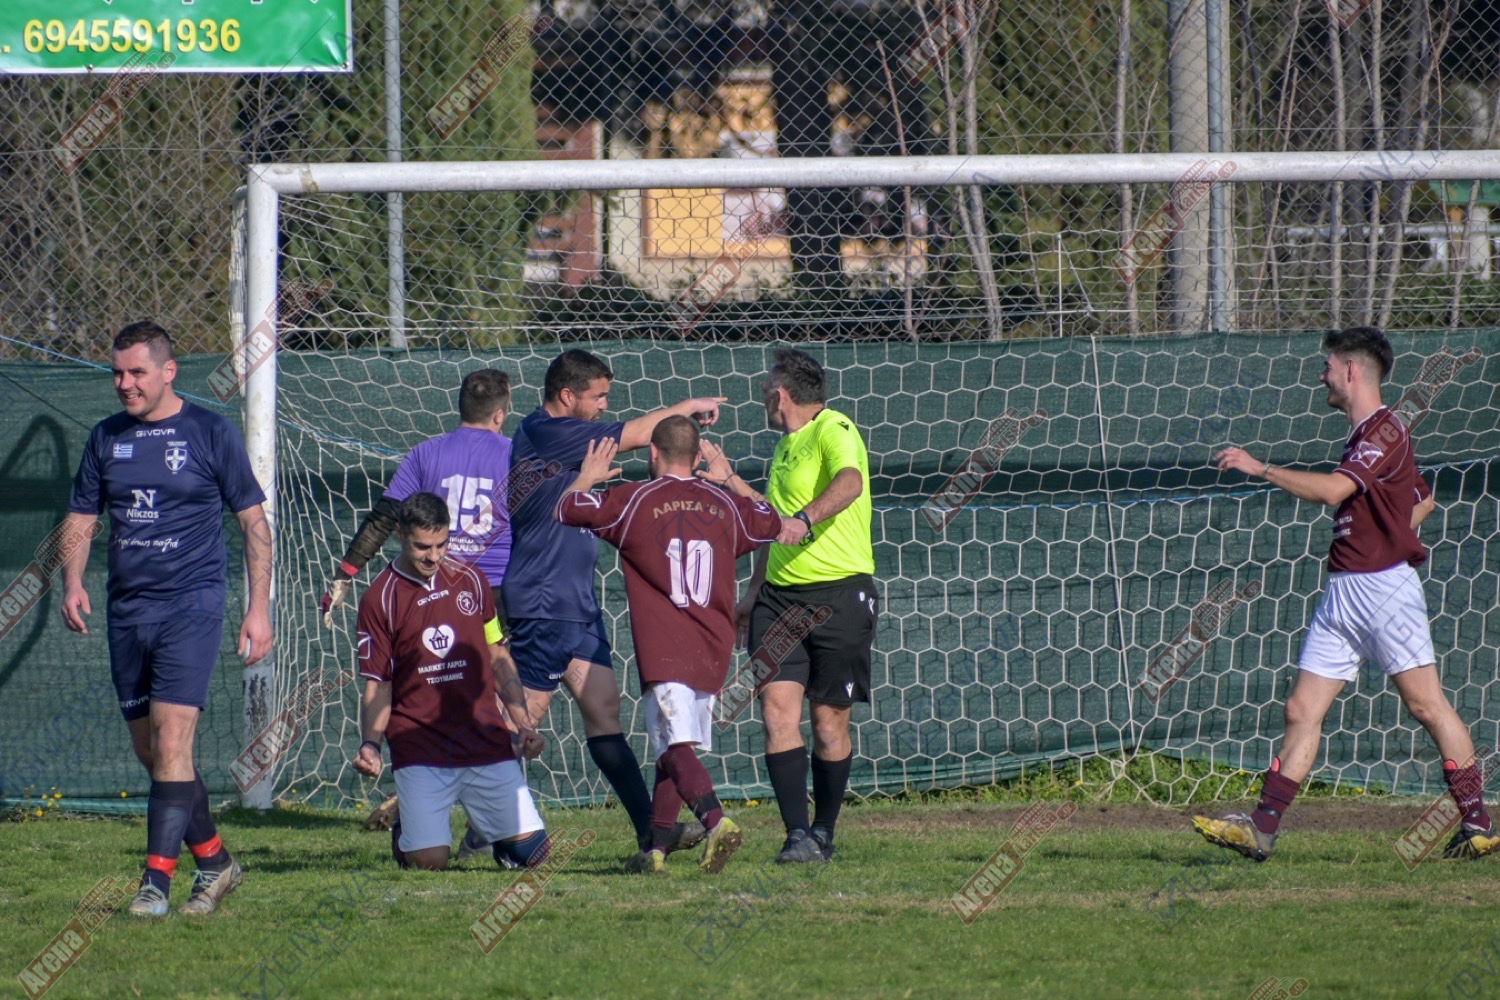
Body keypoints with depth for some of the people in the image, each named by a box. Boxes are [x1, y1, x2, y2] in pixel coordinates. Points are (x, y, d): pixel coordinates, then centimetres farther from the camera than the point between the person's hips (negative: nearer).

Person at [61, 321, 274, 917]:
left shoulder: (210, 434, -1)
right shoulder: (106, 438, 11)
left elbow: (254, 522, 4)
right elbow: (81, 520, 15)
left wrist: (259, 607, -2)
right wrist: (72, 583, -4)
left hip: (191, 604, -6)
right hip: (127, 610, 6)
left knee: (171, 741, -16)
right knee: (149, 754, 10)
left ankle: (157, 880, -18)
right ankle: (214, 861, 26)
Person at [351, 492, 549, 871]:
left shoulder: (470, 580, 9)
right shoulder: (380, 599, -1)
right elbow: (377, 687, 0)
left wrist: (522, 725, 10)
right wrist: (370, 746, -16)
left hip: (487, 741, 3)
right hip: (420, 750, -3)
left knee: (531, 850, -5)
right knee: (429, 861, -14)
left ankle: (486, 825, 29)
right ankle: (407, 832, 22)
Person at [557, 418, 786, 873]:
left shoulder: (633, 501, 1)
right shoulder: (725, 504, 13)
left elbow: (562, 509, 9)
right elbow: (777, 524, 32)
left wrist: (587, 478, 30)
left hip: (664, 650, -5)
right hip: (713, 649, 5)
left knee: (676, 746, -16)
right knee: (672, 749, 15)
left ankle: (716, 820, -38)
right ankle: (655, 849, 16)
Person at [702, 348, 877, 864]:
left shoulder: (834, 432, -8)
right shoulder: (786, 446, 19)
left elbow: (849, 482, -31)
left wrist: (805, 519, -46)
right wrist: (729, 481, 36)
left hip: (840, 594, -7)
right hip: (780, 597, 7)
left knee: (829, 719, 2)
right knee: (778, 706, -11)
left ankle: (823, 833, 16)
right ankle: (797, 835, -15)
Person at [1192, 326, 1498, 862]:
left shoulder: (1386, 431, -11)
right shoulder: (1365, 435, 18)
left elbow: (1333, 490, -25)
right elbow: (1423, 500, 31)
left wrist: (1261, 468, -19)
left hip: (1384, 587, -10)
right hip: (1343, 592, 10)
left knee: (1425, 703, -7)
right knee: (1302, 711, 3)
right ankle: (1261, 829, -1)